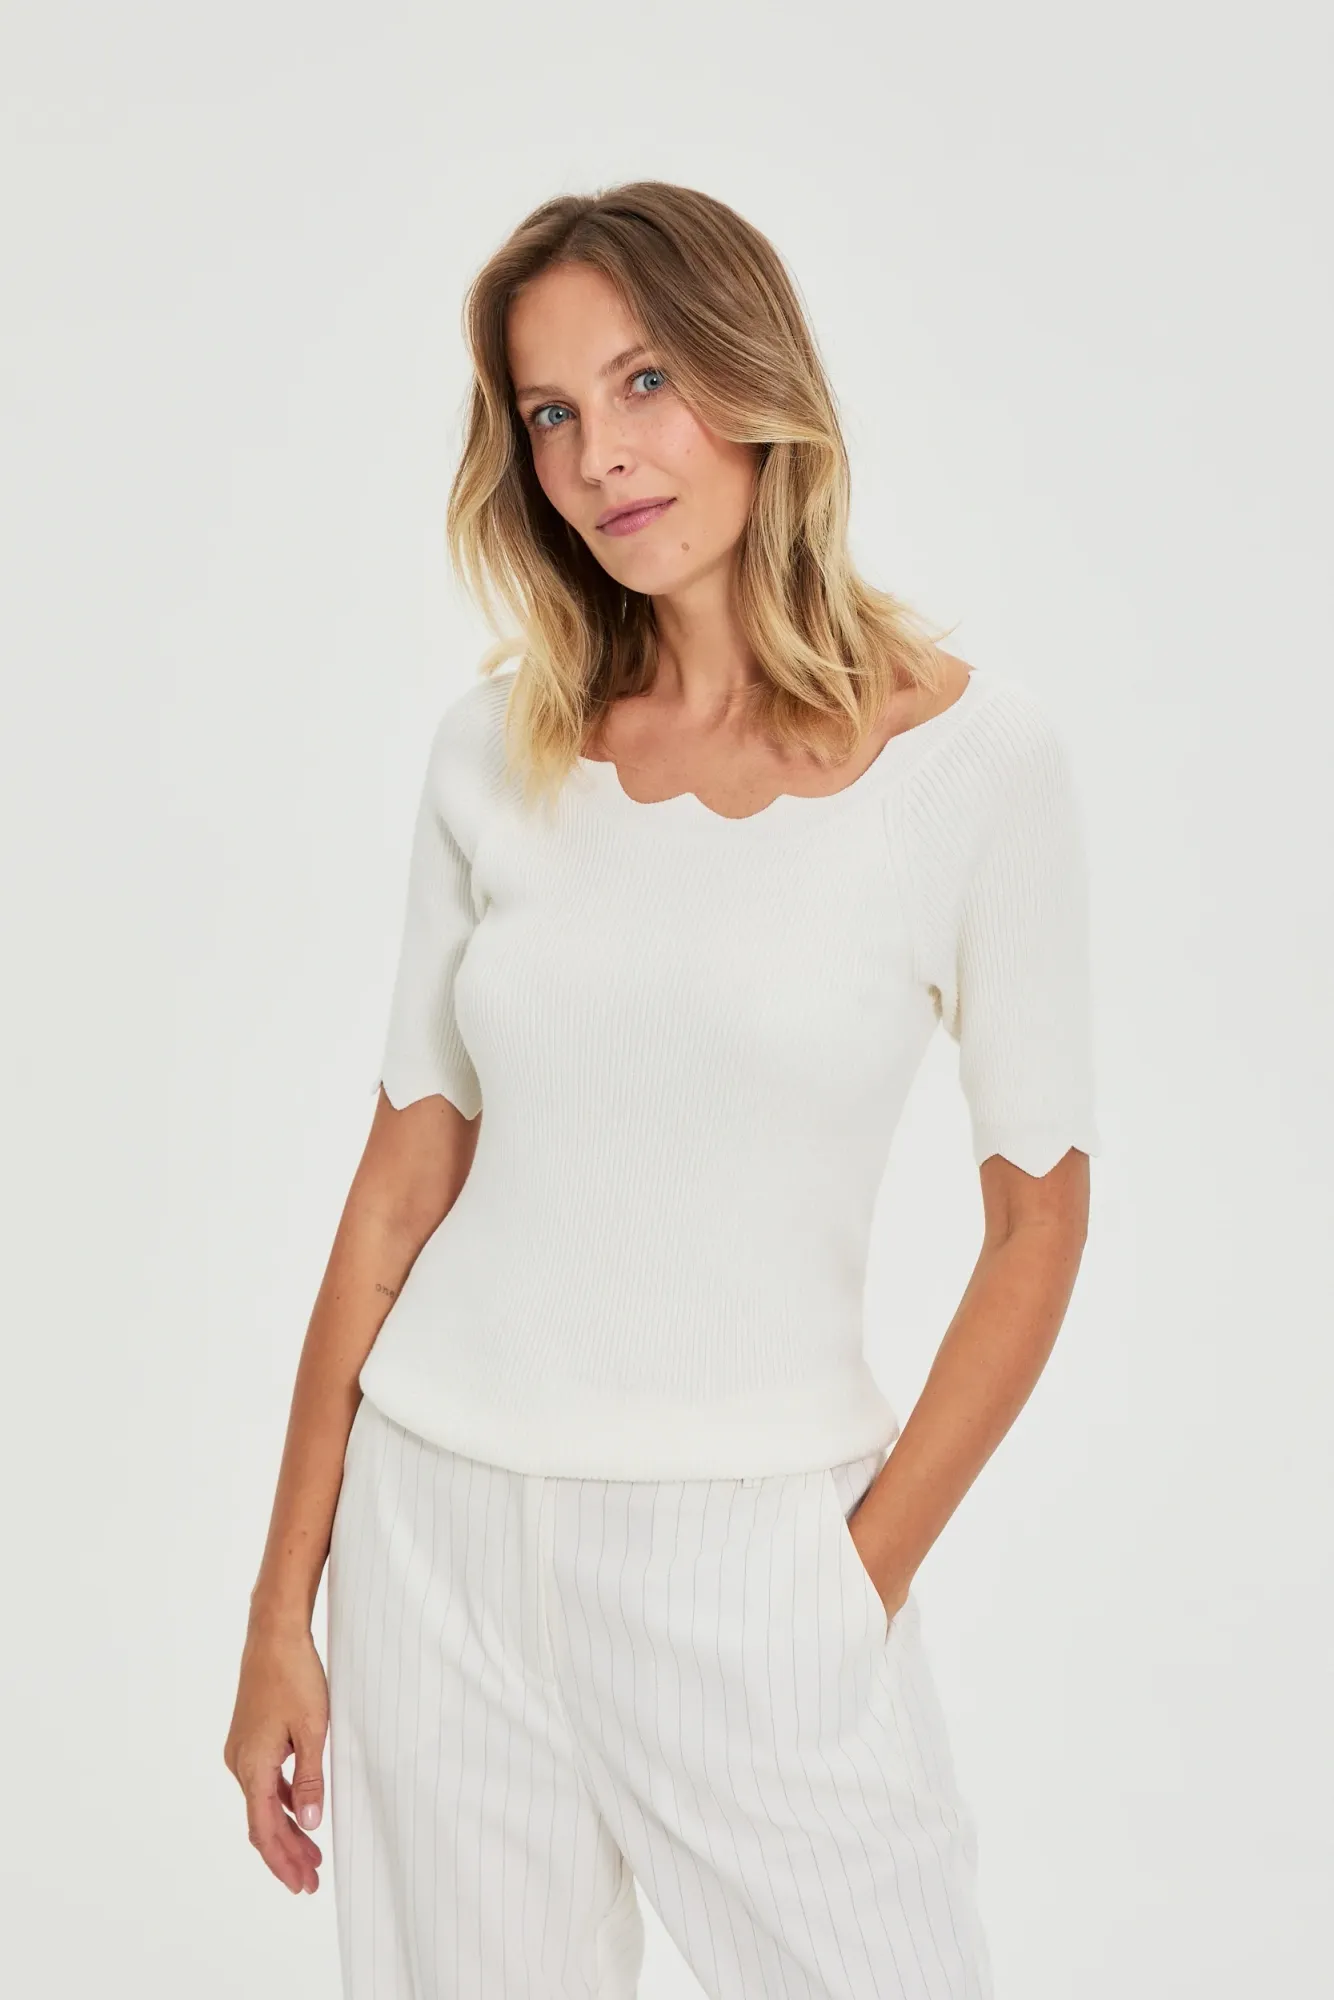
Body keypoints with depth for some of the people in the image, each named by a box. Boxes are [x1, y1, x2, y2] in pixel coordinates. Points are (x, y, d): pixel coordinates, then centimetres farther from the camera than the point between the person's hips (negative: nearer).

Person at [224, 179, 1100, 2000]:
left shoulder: (974, 753, -7)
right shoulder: (499, 752, 1)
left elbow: (1039, 1217, -3)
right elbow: (403, 1177, 3)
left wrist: (866, 1575, -6)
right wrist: (282, 1611, 3)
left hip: (751, 1548, -2)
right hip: (441, 1520, 3)